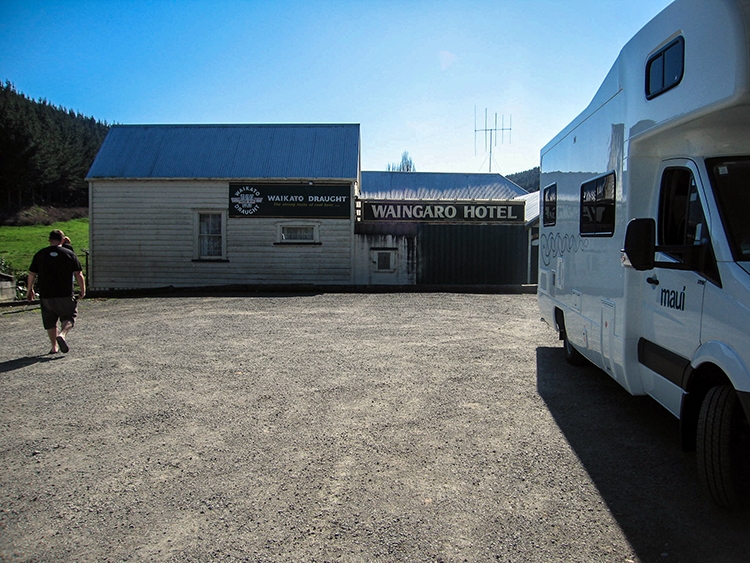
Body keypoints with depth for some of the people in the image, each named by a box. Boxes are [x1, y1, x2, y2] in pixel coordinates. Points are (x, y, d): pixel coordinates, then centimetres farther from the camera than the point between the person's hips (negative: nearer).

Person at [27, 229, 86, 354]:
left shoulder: (39, 255, 4)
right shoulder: (70, 254, -1)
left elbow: (31, 275, 10)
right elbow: (79, 275, -2)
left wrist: (30, 290, 24)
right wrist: (83, 291, 10)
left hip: (46, 295, 2)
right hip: (65, 295, -2)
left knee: (50, 322, 14)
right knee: (69, 318, 9)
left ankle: (54, 346, 14)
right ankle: (62, 334, -19)